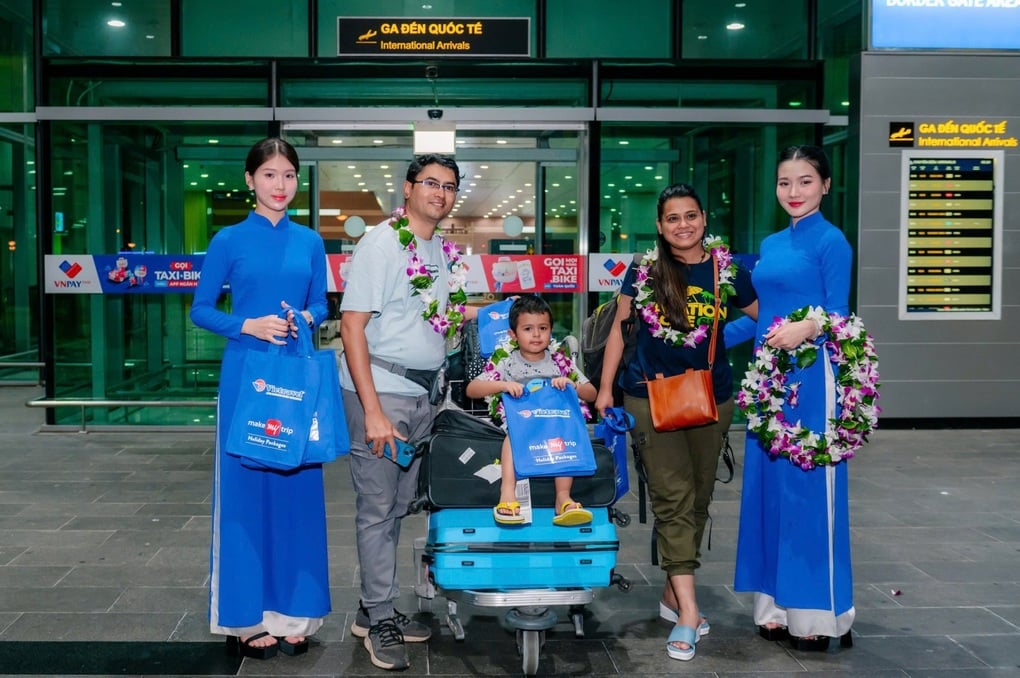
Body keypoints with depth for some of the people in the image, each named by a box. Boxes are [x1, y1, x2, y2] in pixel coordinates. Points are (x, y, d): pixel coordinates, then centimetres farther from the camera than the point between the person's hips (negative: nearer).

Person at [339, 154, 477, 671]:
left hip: (423, 394, 7)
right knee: (377, 508, 0)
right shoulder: (381, 243, -9)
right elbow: (353, 325, -14)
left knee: (397, 506, 12)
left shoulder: (445, 251, 13)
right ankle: (380, 621, 11)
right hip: (380, 391, -7)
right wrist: (373, 411, -19)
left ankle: (375, 610, 24)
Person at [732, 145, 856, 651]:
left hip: (810, 375, -7)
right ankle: (777, 607, 18)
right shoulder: (770, 245, 15)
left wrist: (804, 329, -28)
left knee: (809, 485, -4)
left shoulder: (831, 240, -5)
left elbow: (837, 315, -10)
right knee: (767, 483, 8)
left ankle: (817, 613, 7)